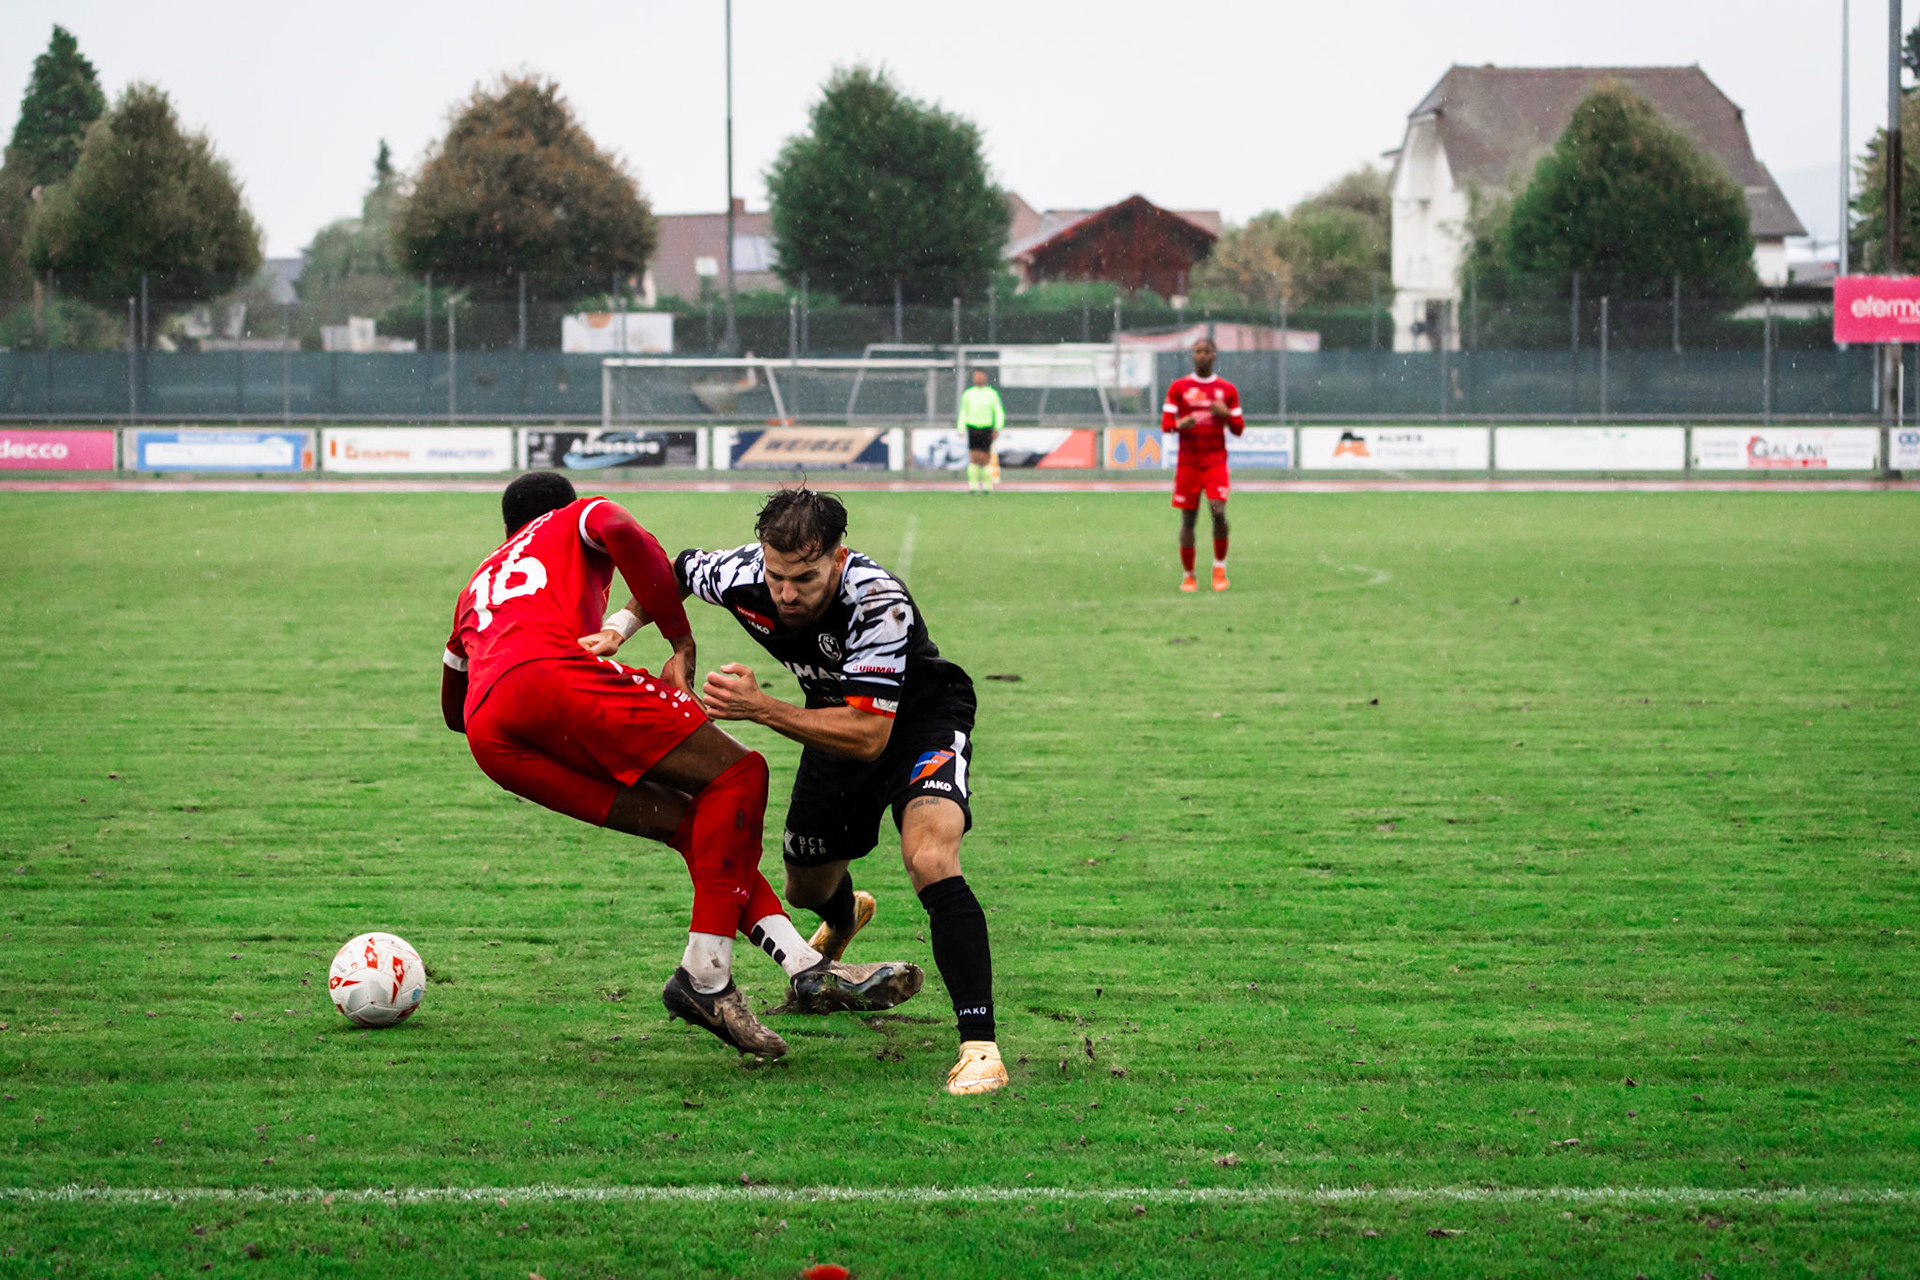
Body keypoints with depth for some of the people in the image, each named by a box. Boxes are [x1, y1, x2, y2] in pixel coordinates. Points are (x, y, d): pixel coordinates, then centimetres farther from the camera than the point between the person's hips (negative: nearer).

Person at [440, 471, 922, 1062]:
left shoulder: (476, 586, 42)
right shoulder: (573, 519, 27)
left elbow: (453, 709, 51)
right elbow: (622, 534, 1)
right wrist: (682, 644, 7)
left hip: (491, 741, 6)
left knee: (697, 826, 12)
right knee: (738, 773, -2)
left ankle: (806, 967, -4)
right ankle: (705, 977, -16)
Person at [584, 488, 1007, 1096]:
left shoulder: (878, 602, -40)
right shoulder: (742, 578, -25)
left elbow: (869, 737, -41)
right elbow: (677, 569, 0)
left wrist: (760, 708, -45)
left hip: (921, 720, -6)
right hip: (836, 722, 6)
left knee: (929, 858, -32)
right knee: (807, 889, 19)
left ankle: (980, 1046, -31)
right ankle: (845, 912, 61)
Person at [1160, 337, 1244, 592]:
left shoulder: (1227, 390, 8)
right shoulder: (1178, 387, 7)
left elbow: (1239, 429, 11)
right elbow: (1165, 424, 3)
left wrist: (1226, 414, -9)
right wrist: (1180, 424, -19)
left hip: (1216, 461, 0)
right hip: (1188, 462, 0)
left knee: (1218, 511, -17)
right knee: (1188, 518, 0)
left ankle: (1220, 567, 1)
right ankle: (1188, 575, 12)